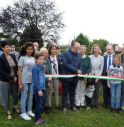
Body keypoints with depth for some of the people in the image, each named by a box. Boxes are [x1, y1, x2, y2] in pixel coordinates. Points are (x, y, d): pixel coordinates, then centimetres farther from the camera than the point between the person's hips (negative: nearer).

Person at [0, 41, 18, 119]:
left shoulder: (13, 56, 4)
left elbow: (17, 68, 8)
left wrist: (16, 77, -6)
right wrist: (11, 78, -16)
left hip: (14, 80, 4)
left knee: (15, 95, 12)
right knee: (6, 96, 6)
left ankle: (15, 107, 38)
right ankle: (8, 112, 23)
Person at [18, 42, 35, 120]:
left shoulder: (33, 58, 8)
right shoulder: (22, 58, -6)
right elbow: (19, 71, -7)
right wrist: (20, 82, -12)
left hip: (32, 80, 5)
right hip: (24, 80, -5)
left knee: (30, 96, 12)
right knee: (24, 96, 1)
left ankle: (29, 111, 25)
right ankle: (23, 113, 10)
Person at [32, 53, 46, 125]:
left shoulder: (42, 67, 9)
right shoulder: (35, 68, -15)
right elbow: (35, 80, -18)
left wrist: (43, 88, 13)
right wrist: (39, 90, -20)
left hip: (42, 88, 8)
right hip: (38, 89, -8)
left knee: (41, 104, 15)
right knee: (38, 104, 0)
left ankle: (39, 117, 27)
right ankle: (37, 119, 12)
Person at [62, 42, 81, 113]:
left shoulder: (79, 55, 9)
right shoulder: (66, 54, -6)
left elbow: (80, 65, 11)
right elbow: (65, 64, -15)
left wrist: (79, 71, -11)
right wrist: (76, 70, -19)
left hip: (75, 77, 4)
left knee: (73, 92, 13)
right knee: (65, 92, 4)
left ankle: (73, 106, 21)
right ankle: (64, 107, 12)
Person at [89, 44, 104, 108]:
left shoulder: (101, 58, -3)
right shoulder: (90, 57, -5)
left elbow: (101, 68, 1)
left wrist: (98, 76, -7)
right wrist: (90, 74, -7)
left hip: (98, 75, 1)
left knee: (96, 90, 4)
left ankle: (96, 104, 15)